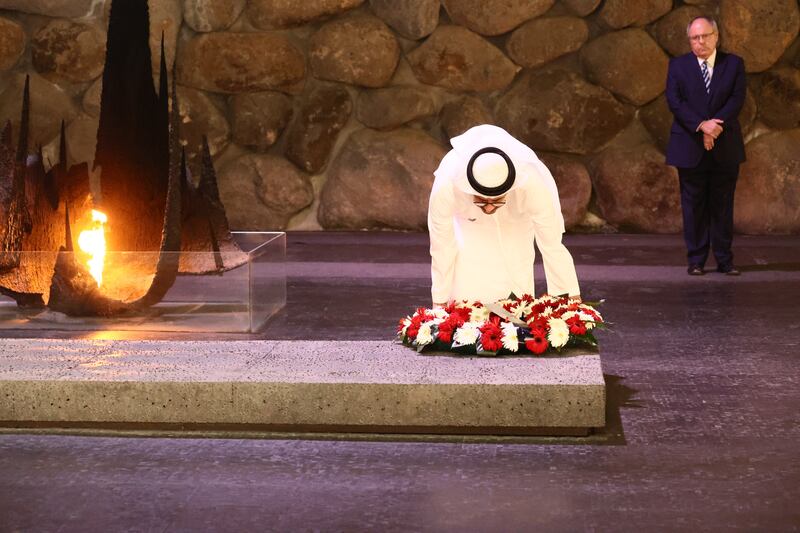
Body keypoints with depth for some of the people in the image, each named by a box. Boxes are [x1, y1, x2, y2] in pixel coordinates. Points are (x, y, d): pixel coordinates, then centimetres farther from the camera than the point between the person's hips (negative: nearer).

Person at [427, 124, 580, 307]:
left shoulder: (533, 185, -43)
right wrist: (440, 303, -15)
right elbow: (442, 248, -27)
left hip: (516, 223, 0)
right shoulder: (445, 187, -41)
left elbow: (552, 246, -34)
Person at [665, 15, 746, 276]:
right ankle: (696, 260, 8)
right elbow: (675, 101, -7)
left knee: (722, 206, 4)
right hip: (690, 147, 0)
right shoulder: (678, 65, 4)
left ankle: (725, 260, 10)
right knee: (693, 206, 2)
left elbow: (737, 99, -5)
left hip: (725, 148, 1)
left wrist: (715, 126, -17)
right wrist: (702, 125, -18)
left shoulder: (734, 64, 6)